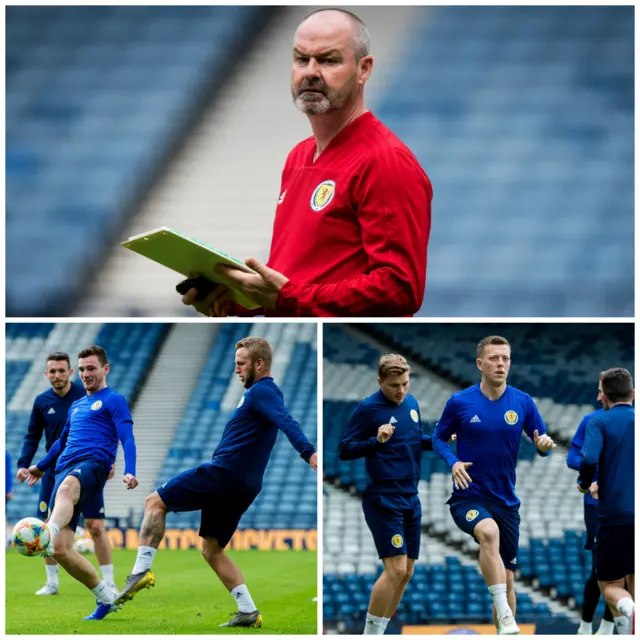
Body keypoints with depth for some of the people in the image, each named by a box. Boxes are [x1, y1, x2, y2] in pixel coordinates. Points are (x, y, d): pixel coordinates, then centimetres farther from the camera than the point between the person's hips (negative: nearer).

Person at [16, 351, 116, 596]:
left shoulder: (87, 396, -7)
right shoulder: (41, 402, 1)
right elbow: (32, 437, 9)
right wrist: (23, 464, -4)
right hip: (54, 472, 3)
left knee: (96, 527, -7)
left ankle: (109, 583, 2)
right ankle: (51, 583, 15)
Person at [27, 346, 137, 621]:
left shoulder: (113, 400, 8)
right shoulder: (76, 406, 30)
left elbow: (127, 439, -4)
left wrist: (129, 472, -21)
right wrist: (41, 466, 55)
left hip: (93, 463, -8)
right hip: (65, 469, 8)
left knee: (66, 488, -45)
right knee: (61, 549, -5)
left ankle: (47, 537, -75)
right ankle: (106, 597, 10)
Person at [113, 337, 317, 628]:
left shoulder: (261, 391, -10)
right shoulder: (268, 392, 20)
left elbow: (287, 423, -26)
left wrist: (309, 454, -40)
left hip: (224, 473, -10)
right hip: (244, 488, 10)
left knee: (155, 502, -2)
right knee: (212, 549, 16)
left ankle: (142, 569, -15)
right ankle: (248, 612, 8)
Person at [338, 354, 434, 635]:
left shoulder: (411, 403, 9)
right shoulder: (367, 409, -11)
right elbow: (345, 450, -11)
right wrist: (377, 440, -26)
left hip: (411, 499, 7)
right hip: (384, 500, -7)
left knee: (406, 573, 7)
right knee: (395, 569, -15)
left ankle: (380, 632, 17)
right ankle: (370, 634, -5)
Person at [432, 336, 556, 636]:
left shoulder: (523, 402, 0)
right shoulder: (460, 402, -5)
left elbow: (542, 441, 6)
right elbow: (439, 438, 6)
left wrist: (544, 444, -18)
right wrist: (453, 462, -13)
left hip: (506, 501, 4)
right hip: (468, 497, -4)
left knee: (507, 579, 8)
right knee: (489, 532, -36)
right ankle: (506, 620, -41)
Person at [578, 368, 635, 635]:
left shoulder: (599, 421, -3)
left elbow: (588, 460, -18)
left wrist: (586, 484, 3)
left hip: (615, 516, -4)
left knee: (610, 585, 6)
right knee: (635, 583, 17)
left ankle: (628, 609, -27)